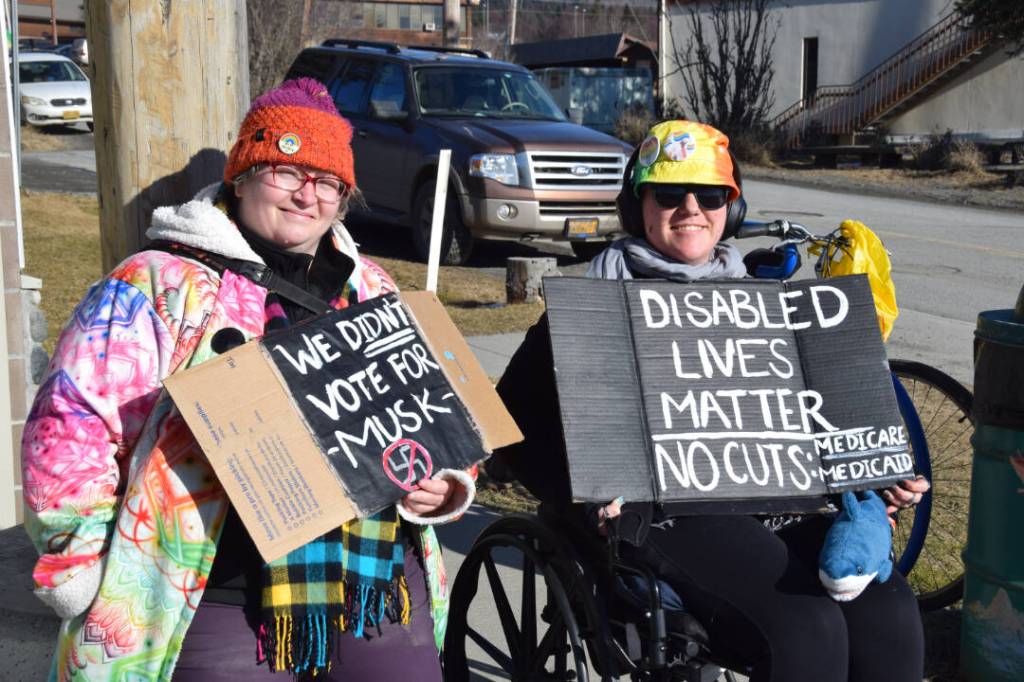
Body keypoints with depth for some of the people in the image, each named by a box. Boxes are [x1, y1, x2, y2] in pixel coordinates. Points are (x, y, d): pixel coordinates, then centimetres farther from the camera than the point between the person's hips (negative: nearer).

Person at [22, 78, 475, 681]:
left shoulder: (374, 290, 13)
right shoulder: (158, 287, -4)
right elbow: (71, 433, -7)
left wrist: (444, 483, 2)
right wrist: (94, 587, -8)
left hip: (383, 597, 5)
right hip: (220, 608, -4)